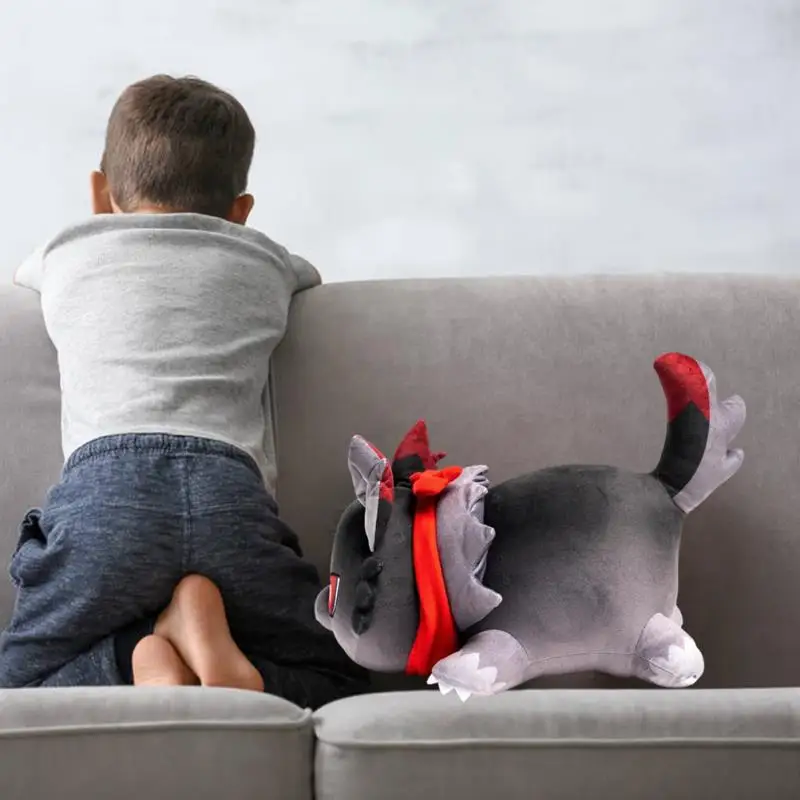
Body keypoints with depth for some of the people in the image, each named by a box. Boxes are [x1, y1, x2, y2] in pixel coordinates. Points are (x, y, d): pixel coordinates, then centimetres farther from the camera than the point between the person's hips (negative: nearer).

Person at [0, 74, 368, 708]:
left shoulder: (67, 254, 27)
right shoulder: (264, 263, 29)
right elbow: (309, 277, 55)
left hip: (104, 489, 0)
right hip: (230, 494, 1)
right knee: (329, 679, 16)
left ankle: (142, 656, -14)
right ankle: (208, 633, -14)